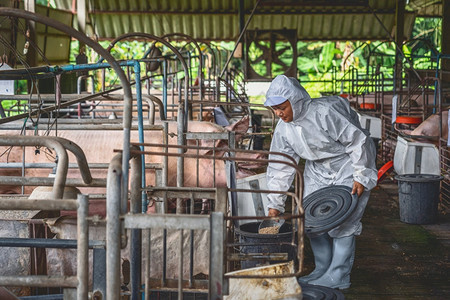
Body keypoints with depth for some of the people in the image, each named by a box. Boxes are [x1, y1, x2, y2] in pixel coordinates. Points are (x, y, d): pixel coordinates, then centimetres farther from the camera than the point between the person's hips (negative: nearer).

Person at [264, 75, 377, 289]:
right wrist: (274, 204, -3)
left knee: (342, 219, -11)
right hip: (317, 170, 7)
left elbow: (358, 141, -23)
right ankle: (322, 270, 16)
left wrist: (361, 177, -20)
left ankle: (338, 276, -3)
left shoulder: (325, 112, -29)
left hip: (348, 165, -7)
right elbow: (280, 167, -1)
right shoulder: (283, 129, -8)